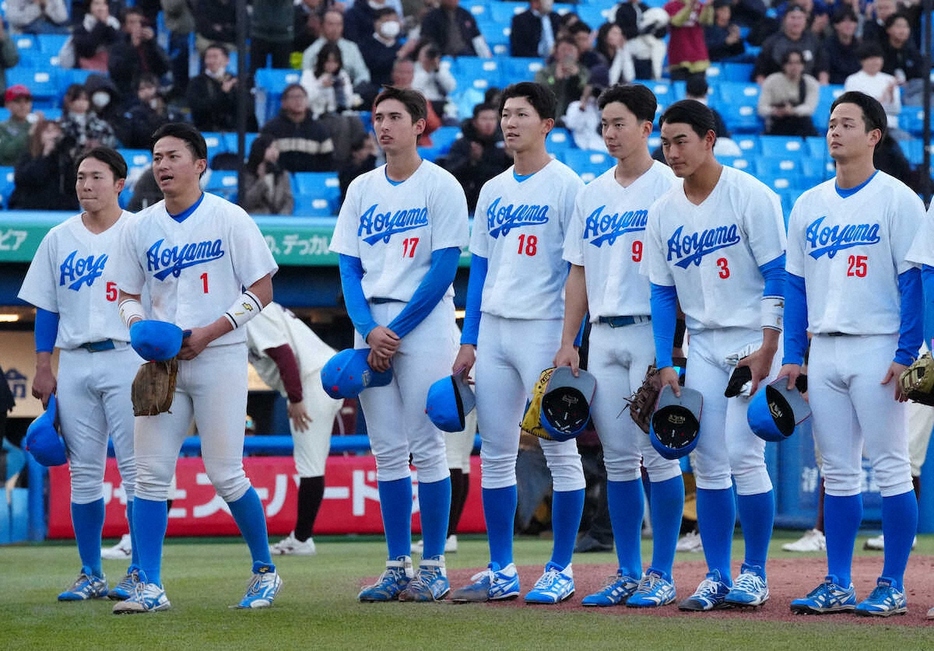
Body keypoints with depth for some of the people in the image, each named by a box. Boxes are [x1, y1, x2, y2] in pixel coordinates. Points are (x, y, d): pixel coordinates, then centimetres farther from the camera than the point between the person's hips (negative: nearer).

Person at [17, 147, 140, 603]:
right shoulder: (59, 239, 11)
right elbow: (46, 307, 13)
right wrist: (43, 368, 7)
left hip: (126, 360, -4)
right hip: (74, 363, 4)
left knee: (136, 469, -5)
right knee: (83, 473, 6)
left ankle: (139, 572, 0)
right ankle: (91, 576, 11)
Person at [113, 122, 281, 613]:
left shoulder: (229, 219, -3)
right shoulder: (140, 228, 10)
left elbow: (261, 290, -3)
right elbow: (128, 295, 17)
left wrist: (209, 332, -13)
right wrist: (139, 325, -6)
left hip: (219, 356, -4)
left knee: (225, 475, -4)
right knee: (150, 473, -3)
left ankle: (265, 570, 15)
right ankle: (149, 587, -1)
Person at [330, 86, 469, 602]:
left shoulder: (441, 187, -3)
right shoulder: (361, 189, 13)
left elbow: (444, 269, -8)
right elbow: (349, 269, 10)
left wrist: (397, 329, -12)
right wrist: (369, 329, -6)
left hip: (425, 325, -5)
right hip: (371, 329, 5)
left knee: (426, 447, -5)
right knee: (387, 451, 5)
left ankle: (432, 567, 0)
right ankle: (397, 568, 9)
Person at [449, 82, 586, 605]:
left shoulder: (566, 185, -5)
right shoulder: (493, 190, 15)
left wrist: (570, 342, -16)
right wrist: (469, 340, 11)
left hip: (544, 328, -7)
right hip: (493, 328, 7)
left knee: (559, 451, -2)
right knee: (495, 454, 7)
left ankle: (561, 571, 3)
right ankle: (502, 572, 13)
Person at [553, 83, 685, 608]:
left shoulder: (669, 187, -4)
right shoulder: (593, 194, 15)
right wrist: (568, 342, 11)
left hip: (651, 331, -6)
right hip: (603, 334, 6)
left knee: (658, 453, -5)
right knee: (617, 459, 7)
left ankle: (662, 575, 0)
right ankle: (628, 574, 12)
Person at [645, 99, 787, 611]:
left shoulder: (751, 196, -9)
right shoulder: (663, 212, 6)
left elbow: (777, 274, -10)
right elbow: (662, 293, 10)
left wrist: (767, 348, -16)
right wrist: (665, 365, 3)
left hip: (751, 340, -5)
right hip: (702, 346, 5)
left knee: (743, 455, -10)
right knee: (706, 462, 2)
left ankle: (754, 573, 1)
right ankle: (717, 578, 8)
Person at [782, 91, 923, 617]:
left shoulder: (898, 199, -4)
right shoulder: (809, 205, 13)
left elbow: (914, 280, -8)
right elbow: (796, 284, 16)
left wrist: (907, 355, -15)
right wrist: (793, 356, 9)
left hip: (878, 350, -6)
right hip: (823, 351, 6)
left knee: (891, 468, -4)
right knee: (838, 473, 8)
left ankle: (893, 586, 0)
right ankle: (838, 584, 12)